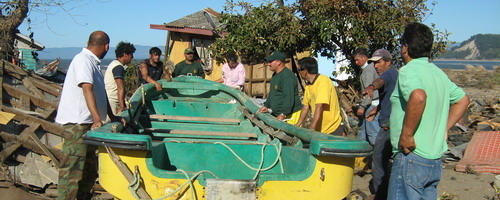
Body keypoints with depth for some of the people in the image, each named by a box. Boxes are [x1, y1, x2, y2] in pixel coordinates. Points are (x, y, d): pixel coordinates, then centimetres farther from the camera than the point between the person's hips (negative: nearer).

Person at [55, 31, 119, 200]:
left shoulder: (93, 63, 17)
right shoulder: (83, 60, -13)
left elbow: (101, 93, 20)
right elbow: (87, 89, -25)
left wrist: (112, 117, 18)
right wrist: (97, 119, -33)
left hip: (88, 123, 10)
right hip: (77, 122, -10)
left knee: (90, 168, 16)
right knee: (73, 168, -9)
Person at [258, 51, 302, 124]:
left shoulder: (287, 76, -17)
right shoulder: (275, 75, 18)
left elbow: (289, 98, -25)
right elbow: (272, 93, 27)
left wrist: (283, 114, -30)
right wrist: (266, 106, 15)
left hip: (290, 115, -9)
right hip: (277, 115, 9)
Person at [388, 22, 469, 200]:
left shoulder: (408, 71, -14)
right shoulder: (439, 73, 12)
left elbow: (418, 97, -34)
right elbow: (462, 100, 25)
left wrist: (406, 135, -25)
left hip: (412, 156, -9)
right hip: (435, 160, 9)